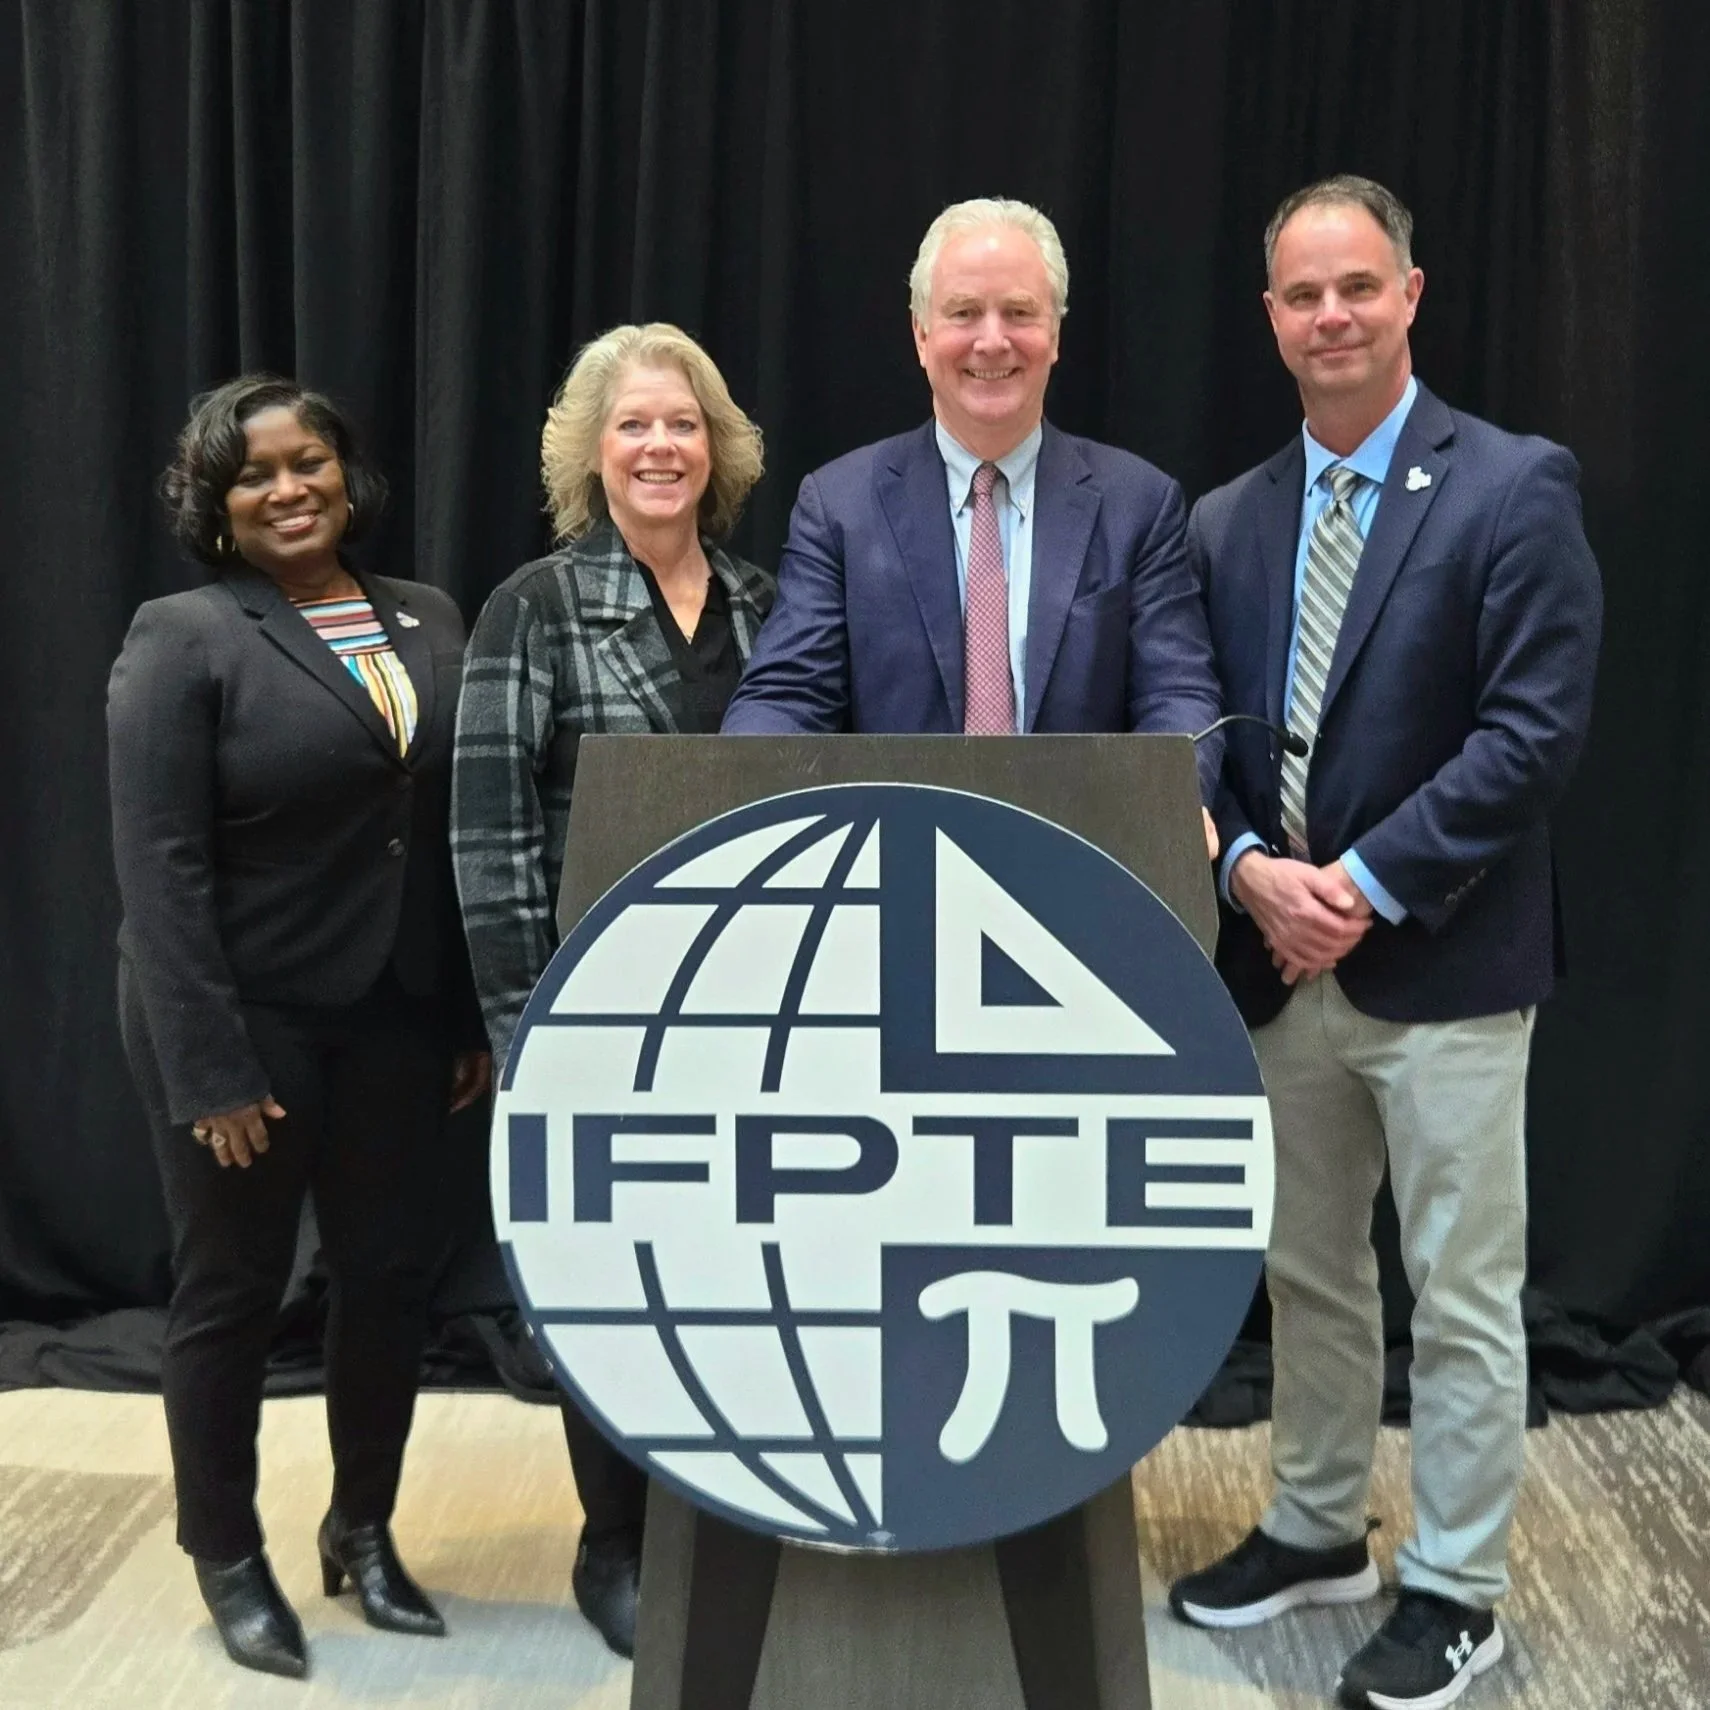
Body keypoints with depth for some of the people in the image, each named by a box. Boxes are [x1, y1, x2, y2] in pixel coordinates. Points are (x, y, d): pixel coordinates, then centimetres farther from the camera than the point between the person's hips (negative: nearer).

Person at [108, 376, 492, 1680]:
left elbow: (468, 828, 6)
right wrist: (210, 1068, -19)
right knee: (232, 1291, 10)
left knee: (394, 1273, 11)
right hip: (248, 1021, -4)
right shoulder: (184, 637, -9)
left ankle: (363, 1533, 31)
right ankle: (229, 1559, 28)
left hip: (396, 1016, 5)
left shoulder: (430, 624, 6)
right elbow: (161, 869, -14)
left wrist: (476, 1016, 2)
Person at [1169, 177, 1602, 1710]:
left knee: (1463, 1298, 6)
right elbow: (1204, 740, 8)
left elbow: (1538, 730, -14)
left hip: (1442, 964, -5)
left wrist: (1369, 885, -17)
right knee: (1306, 1272, 18)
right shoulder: (1229, 521, 9)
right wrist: (1252, 873, -11)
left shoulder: (1514, 488, -7)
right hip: (1278, 963, 6)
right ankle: (1316, 1530, 37)